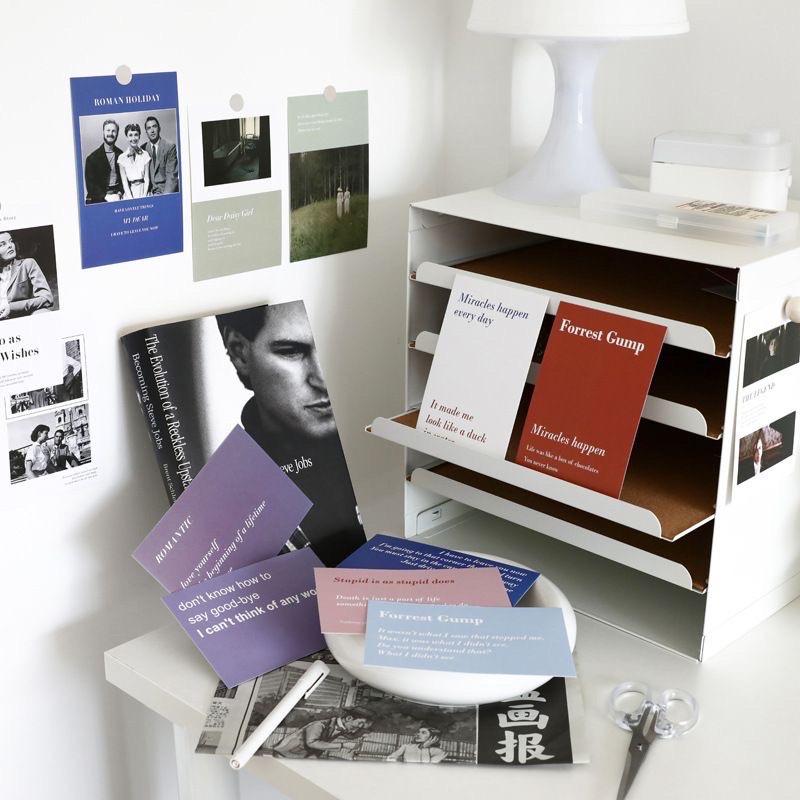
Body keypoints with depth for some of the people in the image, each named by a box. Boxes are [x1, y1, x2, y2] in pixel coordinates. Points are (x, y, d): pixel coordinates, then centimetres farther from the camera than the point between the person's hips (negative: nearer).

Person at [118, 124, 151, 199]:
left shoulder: (145, 155, 5)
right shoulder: (122, 158, 4)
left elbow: (147, 178, 2)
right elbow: (124, 182, 1)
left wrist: (144, 196, -9)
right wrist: (131, 198, -11)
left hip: (143, 191, 0)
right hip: (129, 193, 0)